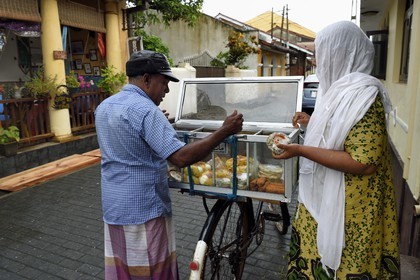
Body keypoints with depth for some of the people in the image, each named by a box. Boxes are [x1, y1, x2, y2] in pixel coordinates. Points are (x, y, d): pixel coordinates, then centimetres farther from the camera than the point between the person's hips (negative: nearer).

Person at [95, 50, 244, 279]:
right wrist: (224, 131, -23)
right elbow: (181, 157, -29)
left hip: (113, 208, 9)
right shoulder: (145, 110, -22)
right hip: (144, 210, -8)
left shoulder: (104, 107, 7)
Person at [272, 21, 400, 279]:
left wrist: (301, 150, -27)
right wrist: (312, 122, 19)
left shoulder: (362, 94, -22)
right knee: (318, 255, 22)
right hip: (324, 196, 9)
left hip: (345, 206, -9)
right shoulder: (342, 87, 8)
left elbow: (364, 163, -27)